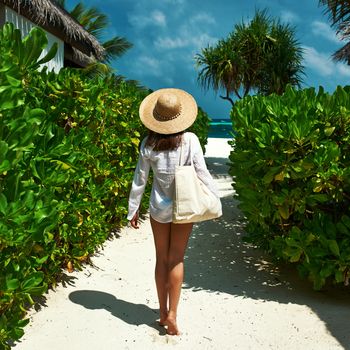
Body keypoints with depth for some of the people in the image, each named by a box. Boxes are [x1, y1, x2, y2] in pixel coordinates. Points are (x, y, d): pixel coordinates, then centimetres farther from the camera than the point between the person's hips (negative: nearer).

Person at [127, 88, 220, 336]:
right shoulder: (190, 140, -13)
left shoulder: (149, 144, -8)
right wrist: (216, 198, 3)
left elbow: (139, 180, -3)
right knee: (176, 259, 9)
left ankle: (163, 312, 23)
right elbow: (202, 173, -10)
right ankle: (172, 314, 9)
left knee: (162, 258, 14)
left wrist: (133, 209, 7)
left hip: (159, 207, 1)